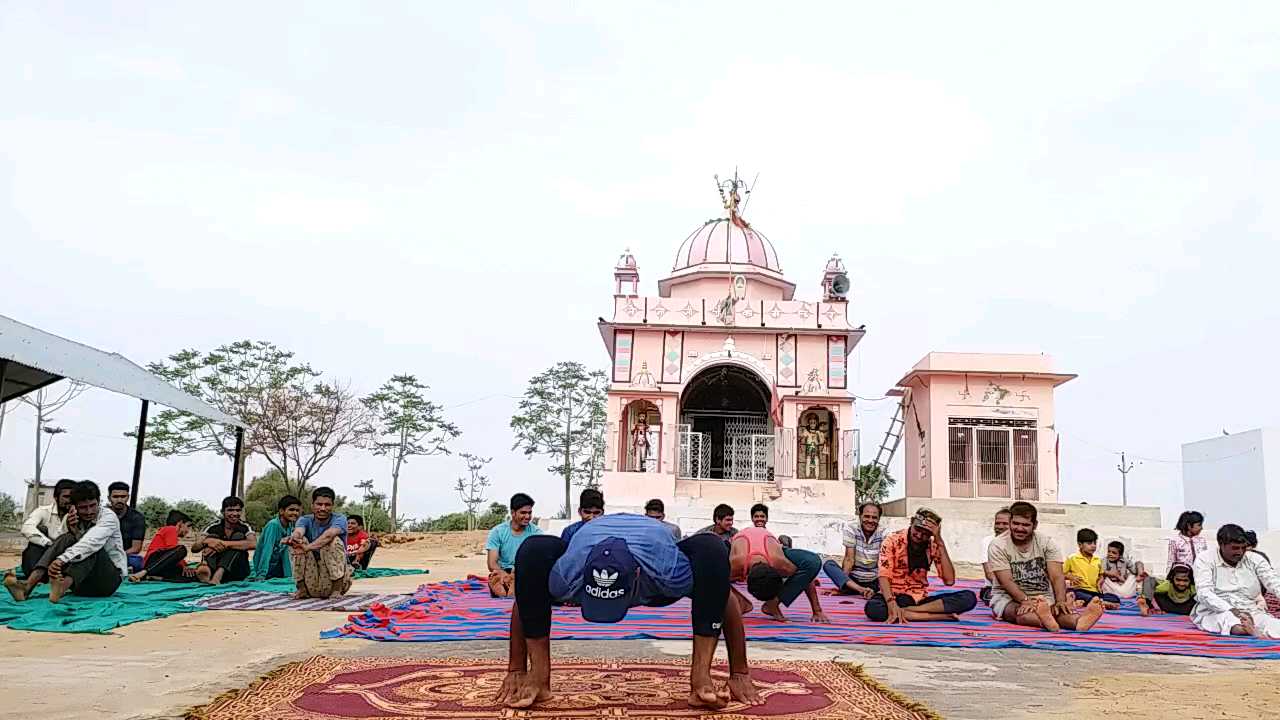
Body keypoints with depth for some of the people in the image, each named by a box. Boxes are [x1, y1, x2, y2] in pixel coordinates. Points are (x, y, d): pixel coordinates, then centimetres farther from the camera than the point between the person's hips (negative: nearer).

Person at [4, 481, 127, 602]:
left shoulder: (108, 516, -11)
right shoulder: (75, 519, 6)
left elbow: (91, 542, -31)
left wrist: (61, 559, -43)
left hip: (110, 579, -4)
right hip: (83, 582, 4)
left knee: (91, 547, -30)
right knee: (67, 538, -18)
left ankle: (62, 587, -51)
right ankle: (28, 585, -35)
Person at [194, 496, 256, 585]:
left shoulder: (244, 528, -2)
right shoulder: (214, 527, 2)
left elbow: (253, 544, -26)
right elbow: (194, 549, -9)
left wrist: (225, 544, -31)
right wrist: (206, 541, -31)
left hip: (237, 572, -1)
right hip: (213, 569, 1)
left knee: (238, 536, -18)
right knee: (212, 536, -14)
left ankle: (218, 575, -39)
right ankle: (207, 571, -45)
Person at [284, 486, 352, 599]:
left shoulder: (340, 519, -8)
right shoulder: (305, 520, 0)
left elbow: (329, 534, -31)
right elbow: (298, 531, -25)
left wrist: (308, 547, -49)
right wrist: (293, 538, -50)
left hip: (334, 576, -3)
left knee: (334, 541, -25)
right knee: (300, 540, -15)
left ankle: (337, 589, -18)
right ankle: (301, 589, -6)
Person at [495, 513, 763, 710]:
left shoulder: (667, 568, -42)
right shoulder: (570, 572, -39)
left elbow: (724, 599, -27)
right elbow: (525, 601, -18)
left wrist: (740, 675, -23)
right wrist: (516, 671, -15)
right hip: (588, 562, 1)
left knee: (712, 551, -34)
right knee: (533, 552, -31)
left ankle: (701, 676, -27)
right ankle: (538, 675, -21)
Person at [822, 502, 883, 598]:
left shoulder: (883, 534, -8)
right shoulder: (851, 527, -10)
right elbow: (849, 558, -14)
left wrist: (881, 588, -27)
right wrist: (843, 578, -25)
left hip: (873, 582, 2)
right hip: (852, 579, -2)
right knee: (828, 565, -24)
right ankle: (860, 589, -41)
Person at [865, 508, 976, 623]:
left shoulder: (933, 545, 0)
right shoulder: (893, 540, -9)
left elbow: (949, 580, -11)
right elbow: (884, 575, -18)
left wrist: (940, 542, -16)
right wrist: (891, 603, -36)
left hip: (921, 599, 3)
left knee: (969, 598, -18)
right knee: (872, 608, -39)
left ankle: (906, 611, -25)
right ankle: (943, 616, -31)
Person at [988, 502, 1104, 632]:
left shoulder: (1047, 543, 0)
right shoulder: (998, 545, -7)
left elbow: (1057, 576, -12)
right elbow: (1006, 581, -17)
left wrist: (1061, 601, -30)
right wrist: (1026, 600, -34)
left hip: (1042, 598, 2)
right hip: (1008, 598, -2)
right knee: (1021, 613, -37)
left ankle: (1077, 620, -66)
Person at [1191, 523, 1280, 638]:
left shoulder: (1254, 559, 10)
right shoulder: (1205, 559, -1)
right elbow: (1204, 593, -13)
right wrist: (1232, 610, -29)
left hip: (1250, 612, 3)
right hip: (1215, 611, -2)